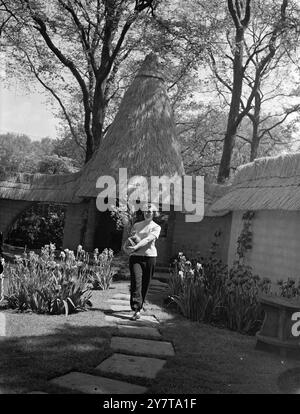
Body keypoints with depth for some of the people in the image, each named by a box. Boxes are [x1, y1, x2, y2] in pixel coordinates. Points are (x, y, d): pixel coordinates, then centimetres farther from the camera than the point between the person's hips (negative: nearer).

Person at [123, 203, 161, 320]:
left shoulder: (156, 227, 4)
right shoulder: (136, 225, 15)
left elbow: (149, 239, -12)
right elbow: (130, 238, 22)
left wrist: (136, 246, -25)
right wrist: (127, 247, 0)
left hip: (149, 257, -1)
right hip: (135, 257, 1)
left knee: (145, 284, 5)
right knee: (136, 282, -15)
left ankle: (139, 306, 24)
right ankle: (137, 310, -20)